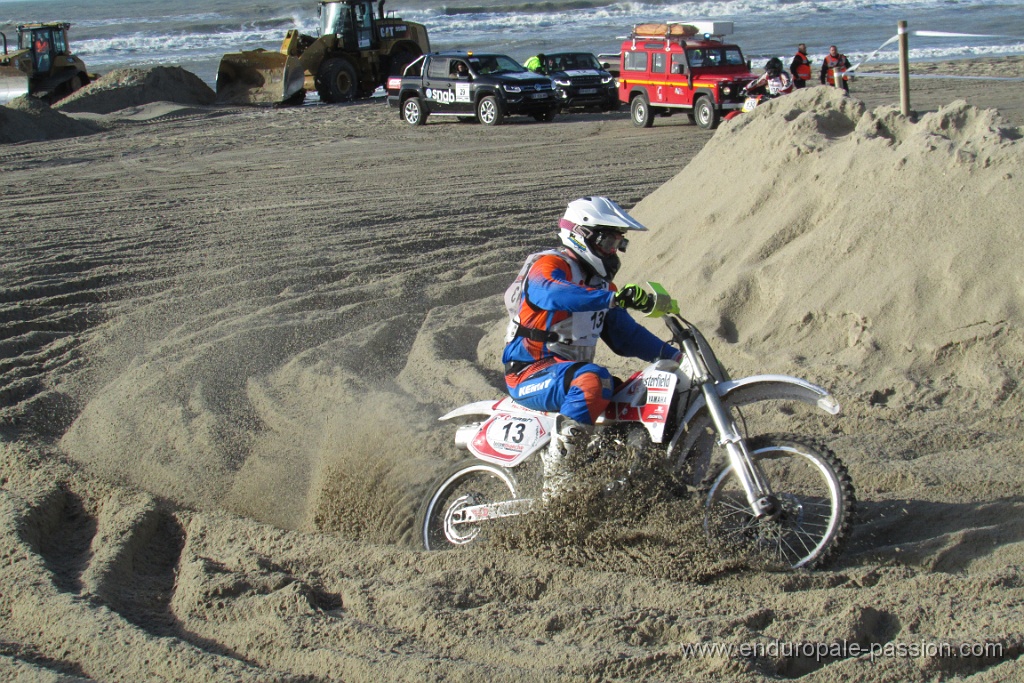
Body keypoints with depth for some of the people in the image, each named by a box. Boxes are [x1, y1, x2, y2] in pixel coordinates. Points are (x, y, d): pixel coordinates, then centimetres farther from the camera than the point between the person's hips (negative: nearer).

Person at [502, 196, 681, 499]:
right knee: (593, 381, -36)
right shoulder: (549, 265, -10)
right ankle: (555, 467, -34)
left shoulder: (600, 283, 18)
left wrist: (672, 355, 4)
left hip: (571, 370, 9)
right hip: (530, 375, -9)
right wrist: (614, 297, -45)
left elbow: (624, 332, 18)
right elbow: (553, 294, -34)